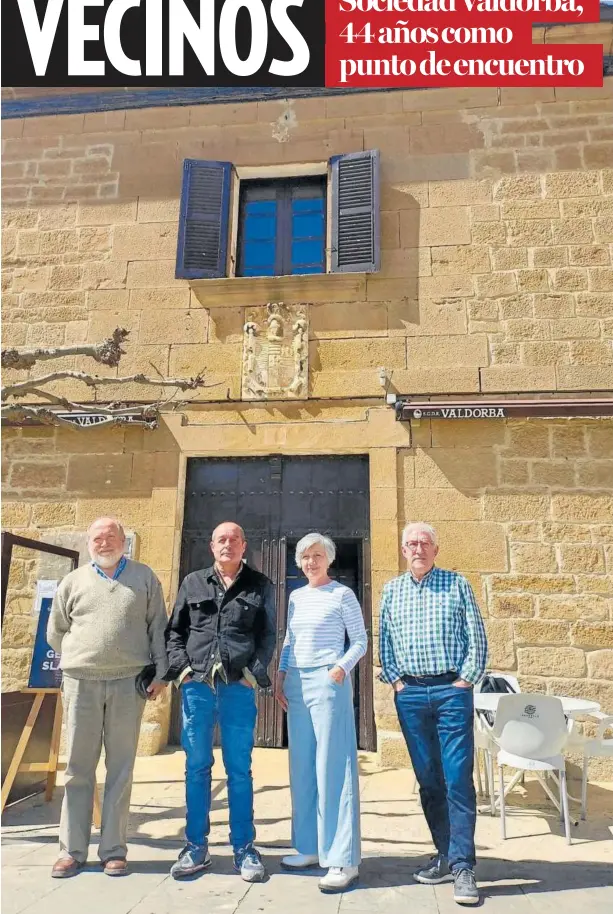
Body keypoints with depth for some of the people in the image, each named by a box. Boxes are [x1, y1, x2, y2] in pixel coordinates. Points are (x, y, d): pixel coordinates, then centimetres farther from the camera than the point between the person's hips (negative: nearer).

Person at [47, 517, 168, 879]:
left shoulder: (144, 577, 5)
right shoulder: (73, 581, 9)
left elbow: (158, 627, 4)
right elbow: (56, 633, 17)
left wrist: (160, 673, -2)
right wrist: (80, 659, 11)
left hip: (129, 683, -1)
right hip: (81, 683, 1)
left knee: (121, 769, 5)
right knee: (78, 769, 7)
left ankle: (114, 850, 15)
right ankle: (72, 850, 18)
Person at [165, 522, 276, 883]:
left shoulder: (261, 586, 8)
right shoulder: (193, 583, 12)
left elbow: (268, 635, 4)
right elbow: (174, 630, 11)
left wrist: (255, 672, -7)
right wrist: (181, 668, -2)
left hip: (239, 688, -1)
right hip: (196, 685, 2)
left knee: (239, 769, 5)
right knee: (197, 766, 9)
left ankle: (245, 848, 16)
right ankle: (196, 847, 21)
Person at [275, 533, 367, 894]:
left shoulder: (342, 594, -3)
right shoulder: (296, 597, 13)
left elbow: (360, 641, -3)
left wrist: (342, 667, -19)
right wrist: (280, 676, 6)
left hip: (328, 682, -6)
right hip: (297, 684, 6)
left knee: (333, 767, -5)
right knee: (302, 768, 11)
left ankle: (344, 860, 2)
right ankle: (311, 847, 24)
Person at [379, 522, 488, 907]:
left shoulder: (457, 584, 1)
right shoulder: (392, 590, 9)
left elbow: (478, 638, 0)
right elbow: (384, 640, 11)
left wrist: (466, 681, -6)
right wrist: (395, 680, 2)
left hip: (452, 691, -3)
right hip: (409, 694, 3)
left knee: (458, 779, -3)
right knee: (428, 779, 10)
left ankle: (463, 866, 4)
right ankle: (445, 854, 22)